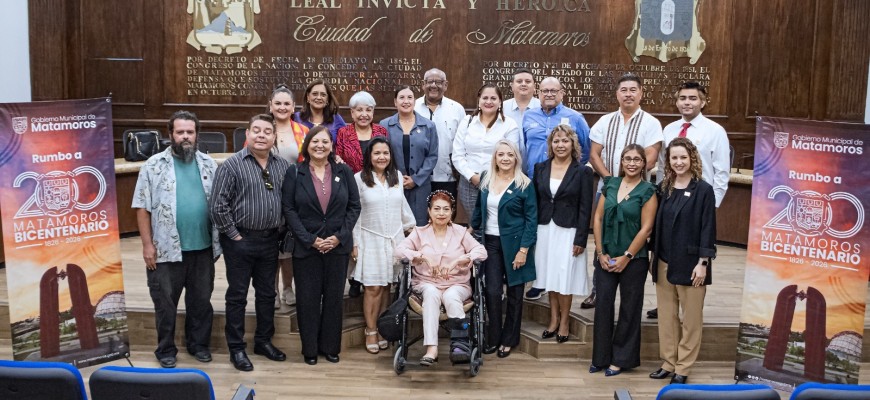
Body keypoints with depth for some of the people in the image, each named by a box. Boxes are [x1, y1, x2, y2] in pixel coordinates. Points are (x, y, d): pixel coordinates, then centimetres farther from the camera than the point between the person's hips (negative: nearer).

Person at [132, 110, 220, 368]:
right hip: (167, 249, -3)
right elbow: (142, 207, -4)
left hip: (202, 247, 3)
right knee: (165, 302, 8)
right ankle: (166, 349, 23)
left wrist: (218, 240, 5)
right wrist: (147, 244, -9)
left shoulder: (208, 164, 6)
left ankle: (199, 344, 29)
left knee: (201, 300, 13)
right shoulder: (155, 165, -4)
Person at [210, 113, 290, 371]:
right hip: (240, 241, -4)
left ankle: (264, 341, 29)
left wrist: (281, 229, 4)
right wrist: (234, 235, -11)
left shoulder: (282, 166, 5)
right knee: (237, 295, 5)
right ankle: (236, 349, 16)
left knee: (267, 293, 14)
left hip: (270, 241, 5)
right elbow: (217, 207, -12)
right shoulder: (232, 165, -9)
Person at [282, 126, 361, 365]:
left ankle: (330, 347, 21)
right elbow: (288, 209, -5)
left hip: (338, 245, 2)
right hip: (306, 247, -1)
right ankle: (310, 349, 17)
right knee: (308, 299, 4)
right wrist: (310, 240, -12)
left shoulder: (344, 172, 4)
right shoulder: (294, 173, -1)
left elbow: (354, 206, 4)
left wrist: (339, 236, -8)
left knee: (334, 297, 8)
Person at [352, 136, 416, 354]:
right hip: (370, 240, -3)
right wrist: (354, 244, -6)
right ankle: (371, 331, 10)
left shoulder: (397, 176, 7)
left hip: (394, 239, 4)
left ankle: (380, 328, 17)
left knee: (385, 287, 6)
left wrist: (412, 227, 20)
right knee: (373, 288, -2)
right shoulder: (359, 179, -5)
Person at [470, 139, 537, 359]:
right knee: (492, 291, -1)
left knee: (514, 293, 7)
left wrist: (524, 250, -12)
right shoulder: (486, 180, 6)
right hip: (490, 242, 3)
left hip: (513, 243, -3)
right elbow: (479, 209, 20)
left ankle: (509, 339, 20)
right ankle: (493, 338, 13)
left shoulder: (524, 184, -6)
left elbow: (531, 220, -7)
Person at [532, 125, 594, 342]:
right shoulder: (540, 168, 6)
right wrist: (532, 232, 3)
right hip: (545, 230, 3)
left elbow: (585, 208, -5)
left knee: (565, 277, 1)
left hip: (568, 232, -3)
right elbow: (535, 201, 8)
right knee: (550, 276, 10)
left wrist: (580, 239, -10)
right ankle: (554, 319, 21)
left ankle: (564, 322, 15)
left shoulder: (583, 172, -4)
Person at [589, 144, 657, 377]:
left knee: (629, 308, 7)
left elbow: (646, 228, -10)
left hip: (633, 259, -3)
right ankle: (601, 357, 17)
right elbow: (598, 219, 5)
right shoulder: (610, 184, 6)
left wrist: (626, 257, -11)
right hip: (605, 257, 3)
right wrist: (601, 253, -2)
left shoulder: (647, 191, -5)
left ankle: (621, 359, 19)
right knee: (603, 304, 4)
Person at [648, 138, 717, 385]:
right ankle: (668, 362, 22)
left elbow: (708, 228, -9)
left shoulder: (703, 190, -6)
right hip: (664, 263, 5)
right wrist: (653, 257, 10)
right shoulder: (663, 188, 8)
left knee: (690, 318, 5)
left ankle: (683, 368, 13)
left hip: (690, 263, -5)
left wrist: (703, 263, -13)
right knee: (666, 316, 11)